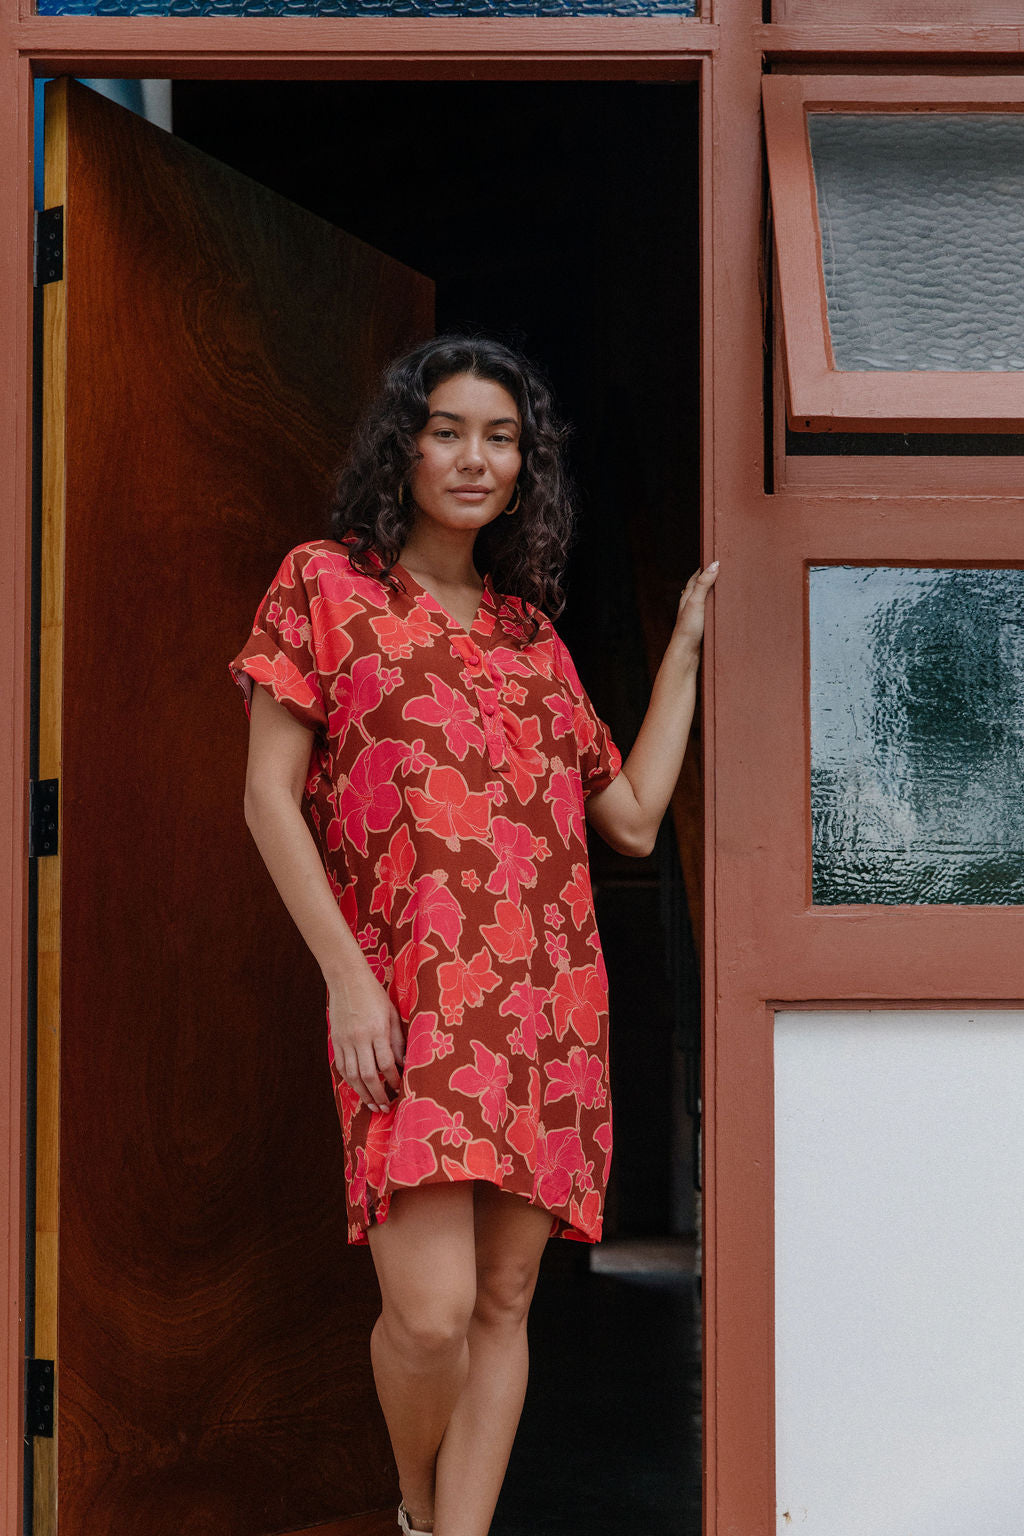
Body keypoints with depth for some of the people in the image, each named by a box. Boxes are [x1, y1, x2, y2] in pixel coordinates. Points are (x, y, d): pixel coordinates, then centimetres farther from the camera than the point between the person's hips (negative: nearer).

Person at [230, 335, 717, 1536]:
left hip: (549, 999, 5)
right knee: (431, 1311, -14)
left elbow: (633, 818, 17)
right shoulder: (325, 582, 7)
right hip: (410, 995, -5)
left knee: (506, 1300, 3)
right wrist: (346, 976, -10)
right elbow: (268, 794, 0)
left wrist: (686, 646, 19)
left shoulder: (531, 629, 18)